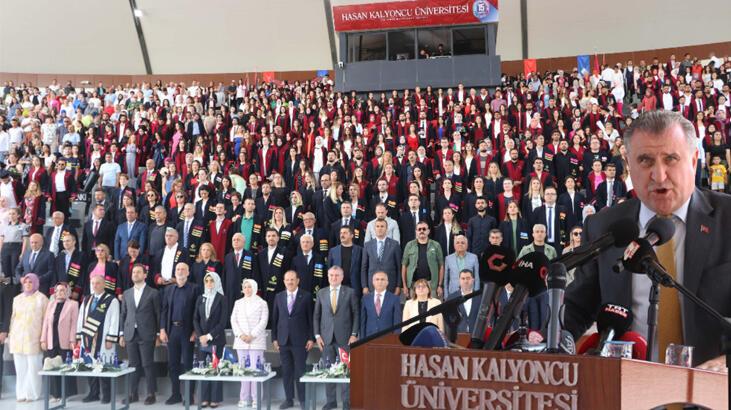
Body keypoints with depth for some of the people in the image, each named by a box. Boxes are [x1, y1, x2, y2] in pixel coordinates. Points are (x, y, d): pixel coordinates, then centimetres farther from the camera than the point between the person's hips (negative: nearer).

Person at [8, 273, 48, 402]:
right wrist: (10, 334, 10)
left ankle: (32, 394, 2)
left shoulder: (41, 298, 2)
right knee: (20, 368, 4)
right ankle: (21, 393, 11)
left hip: (33, 338, -4)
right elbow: (13, 317, 16)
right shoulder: (17, 298, 15)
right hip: (18, 338, 4)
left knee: (33, 367, -5)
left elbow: (45, 319, -1)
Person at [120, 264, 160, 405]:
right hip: (130, 334, 4)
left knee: (148, 365, -3)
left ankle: (151, 394, 4)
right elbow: (123, 314, 13)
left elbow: (158, 315, 0)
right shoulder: (127, 293, 13)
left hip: (146, 335, -4)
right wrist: (122, 334, 8)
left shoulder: (153, 293, 0)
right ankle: (133, 393, 14)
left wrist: (158, 335, -3)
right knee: (133, 365, 6)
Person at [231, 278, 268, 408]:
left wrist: (252, 335, -13)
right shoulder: (238, 303, 14)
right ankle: (244, 398, 8)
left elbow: (263, 321, -4)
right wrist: (240, 335, -8)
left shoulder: (261, 303, 4)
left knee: (255, 369, -8)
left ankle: (256, 399, -4)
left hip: (256, 340, -3)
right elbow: (233, 320, 7)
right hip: (241, 341, 3)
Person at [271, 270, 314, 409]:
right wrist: (274, 338, 6)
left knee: (300, 371, -2)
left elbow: (311, 318, 0)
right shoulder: (279, 297, 9)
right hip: (283, 340, 3)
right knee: (286, 371, 6)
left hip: (300, 340, -3)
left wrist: (311, 338, -5)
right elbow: (275, 318, 11)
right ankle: (289, 399, 15)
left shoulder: (306, 296, 0)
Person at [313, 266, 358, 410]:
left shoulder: (350, 293, 2)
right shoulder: (321, 293, 9)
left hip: (344, 337, -2)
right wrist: (317, 335, 3)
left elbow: (356, 314, 2)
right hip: (327, 337, 2)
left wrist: (354, 334, -5)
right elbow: (316, 315, 11)